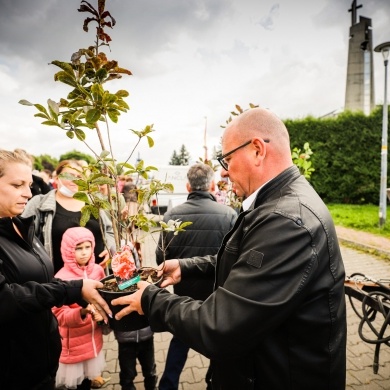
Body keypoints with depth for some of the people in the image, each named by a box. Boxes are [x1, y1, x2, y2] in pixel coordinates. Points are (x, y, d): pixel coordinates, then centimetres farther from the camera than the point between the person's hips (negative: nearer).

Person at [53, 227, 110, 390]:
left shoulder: (98, 270, -4)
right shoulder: (61, 278, -19)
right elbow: (60, 316, -18)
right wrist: (82, 312, -35)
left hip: (93, 337, 4)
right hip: (74, 343, -4)